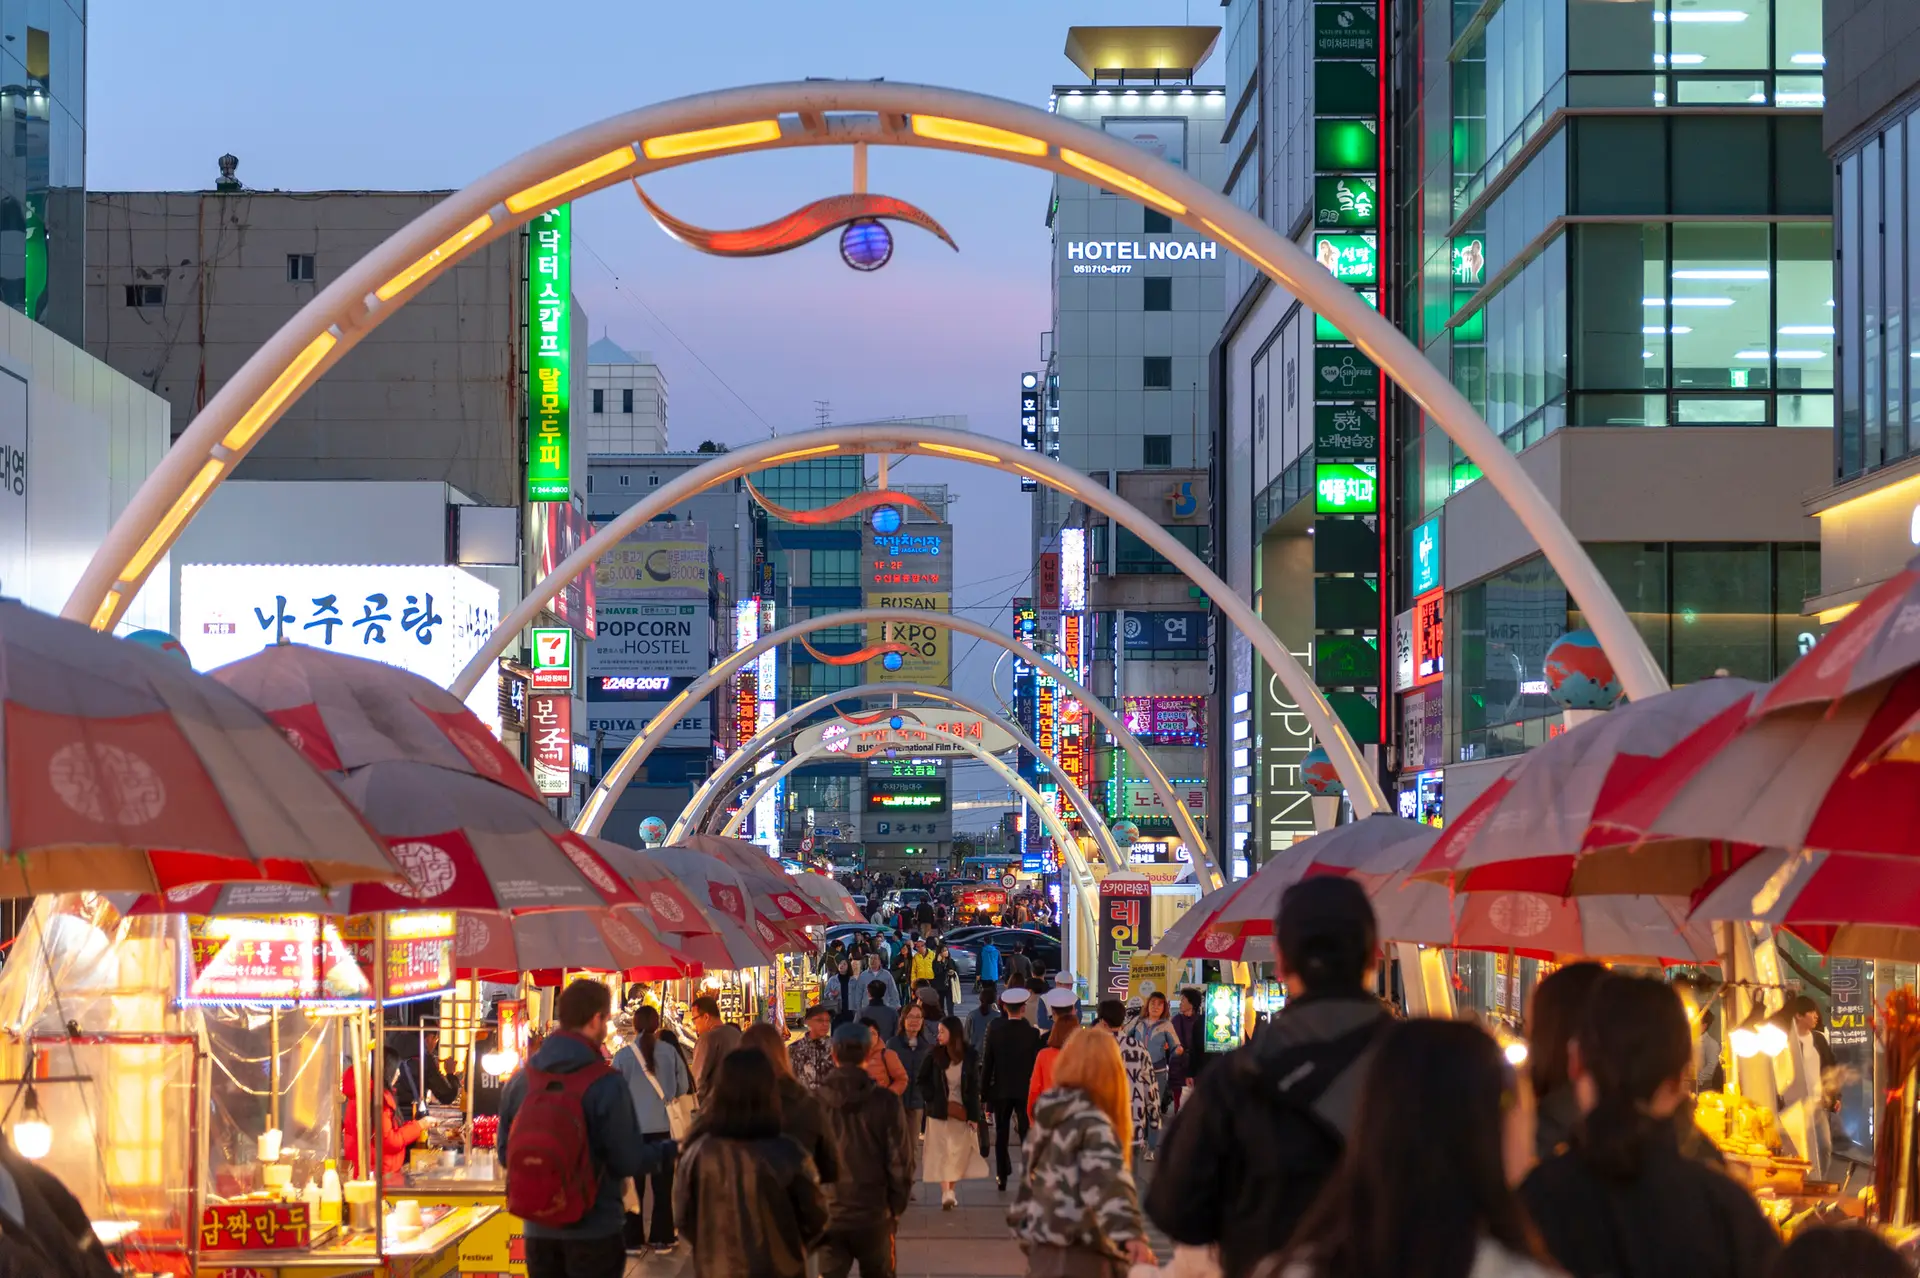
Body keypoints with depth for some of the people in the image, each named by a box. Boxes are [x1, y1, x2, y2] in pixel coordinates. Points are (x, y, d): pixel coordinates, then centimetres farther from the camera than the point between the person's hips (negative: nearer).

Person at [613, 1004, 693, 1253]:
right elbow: (683, 1087, 1)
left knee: (634, 1185, 9)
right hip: (663, 1127, 1)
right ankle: (661, 1238, 12)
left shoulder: (623, 1055, -9)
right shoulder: (670, 1051, -5)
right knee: (662, 1185, 11)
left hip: (633, 1127, -1)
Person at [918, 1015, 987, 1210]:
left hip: (962, 1112, 0)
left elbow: (974, 1088, -2)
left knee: (959, 1153, 3)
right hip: (939, 1112, 0)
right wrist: (942, 1103, -5)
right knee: (942, 1153, -3)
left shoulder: (970, 1057, -5)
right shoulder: (933, 1055, -3)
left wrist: (974, 1115, -7)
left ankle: (952, 1191, 10)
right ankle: (945, 1194, -6)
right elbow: (923, 1082, 4)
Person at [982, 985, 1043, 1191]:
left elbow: (987, 1063, -3)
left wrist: (984, 1090, 4)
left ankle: (1002, 1175, 15)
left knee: (1001, 1135, 13)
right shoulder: (1032, 1032, -9)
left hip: (1001, 1090, 1)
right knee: (1027, 1134, 2)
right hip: (1025, 1090, -1)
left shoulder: (994, 1030, -7)